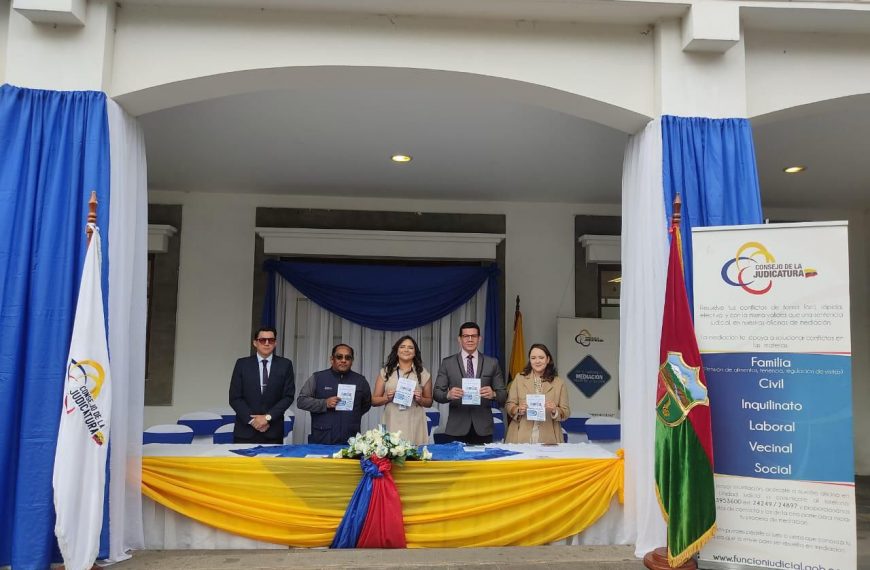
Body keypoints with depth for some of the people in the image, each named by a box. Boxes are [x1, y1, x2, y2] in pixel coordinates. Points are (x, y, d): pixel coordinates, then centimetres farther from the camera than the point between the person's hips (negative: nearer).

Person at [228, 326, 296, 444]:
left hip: (273, 432, 0)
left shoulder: (285, 365, 4)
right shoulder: (242, 364, 3)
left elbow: (288, 396, 0)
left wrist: (268, 417, -10)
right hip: (245, 430, 0)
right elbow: (235, 398, 0)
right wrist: (251, 420, -9)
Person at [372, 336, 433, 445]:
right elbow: (374, 400, 11)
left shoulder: (423, 373, 9)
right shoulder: (385, 372, 9)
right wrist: (387, 398, -6)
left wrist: (420, 399, -4)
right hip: (392, 424, 0)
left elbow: (429, 402, 16)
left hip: (414, 425, 0)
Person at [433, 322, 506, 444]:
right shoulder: (447, 363, 4)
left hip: (483, 429, 1)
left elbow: (503, 395, 4)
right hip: (456, 429, -1)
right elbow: (437, 393, 1)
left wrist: (493, 394, -18)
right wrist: (448, 395, -21)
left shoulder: (492, 363, 6)